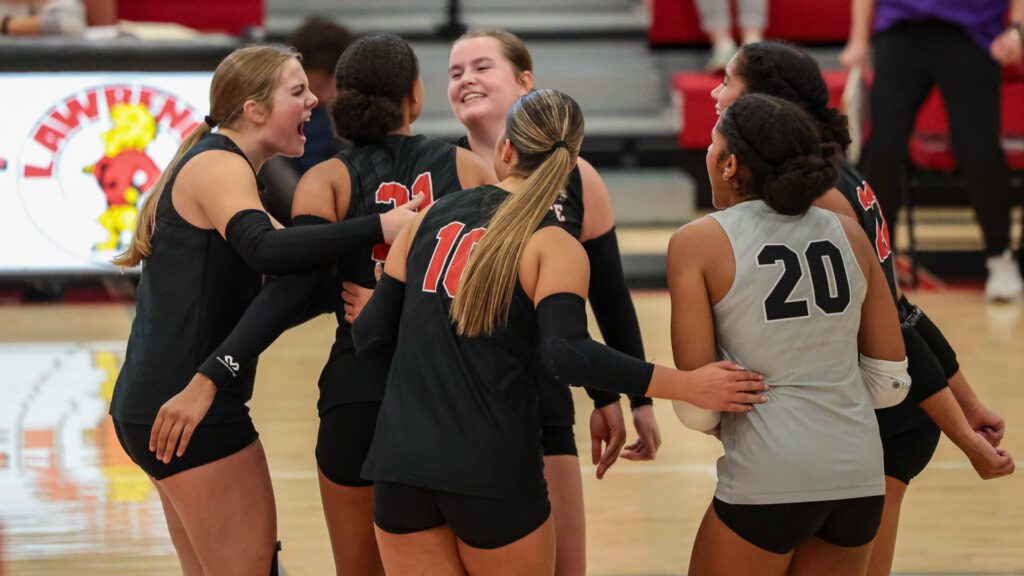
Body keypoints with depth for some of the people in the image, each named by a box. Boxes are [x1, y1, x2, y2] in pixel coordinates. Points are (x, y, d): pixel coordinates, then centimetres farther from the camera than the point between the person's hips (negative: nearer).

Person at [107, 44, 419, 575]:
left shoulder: (205, 164, 20)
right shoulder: (220, 167, -13)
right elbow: (266, 249, -32)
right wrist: (377, 228, -34)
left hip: (152, 402, 10)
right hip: (192, 407, -10)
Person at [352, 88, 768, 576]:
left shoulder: (431, 217, 10)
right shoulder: (553, 246, -4)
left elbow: (370, 337, 10)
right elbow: (568, 356, -20)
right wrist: (686, 386, -18)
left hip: (400, 463, 3)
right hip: (492, 472, -3)